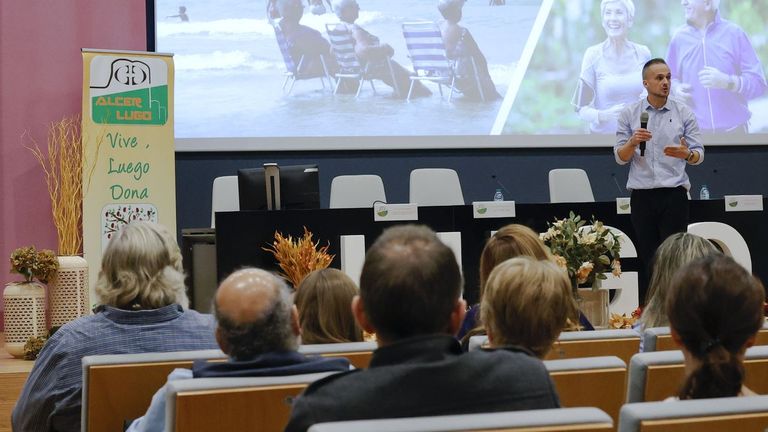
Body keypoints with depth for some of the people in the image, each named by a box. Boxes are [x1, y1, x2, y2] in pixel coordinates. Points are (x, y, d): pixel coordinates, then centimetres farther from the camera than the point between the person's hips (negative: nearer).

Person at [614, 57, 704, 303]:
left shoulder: (684, 113, 4)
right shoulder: (629, 114, 5)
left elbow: (698, 155, 3)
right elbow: (620, 158, 3)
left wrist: (686, 154, -21)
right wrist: (633, 142, -18)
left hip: (674, 194, -1)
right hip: (642, 196, 1)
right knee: (646, 258, 4)